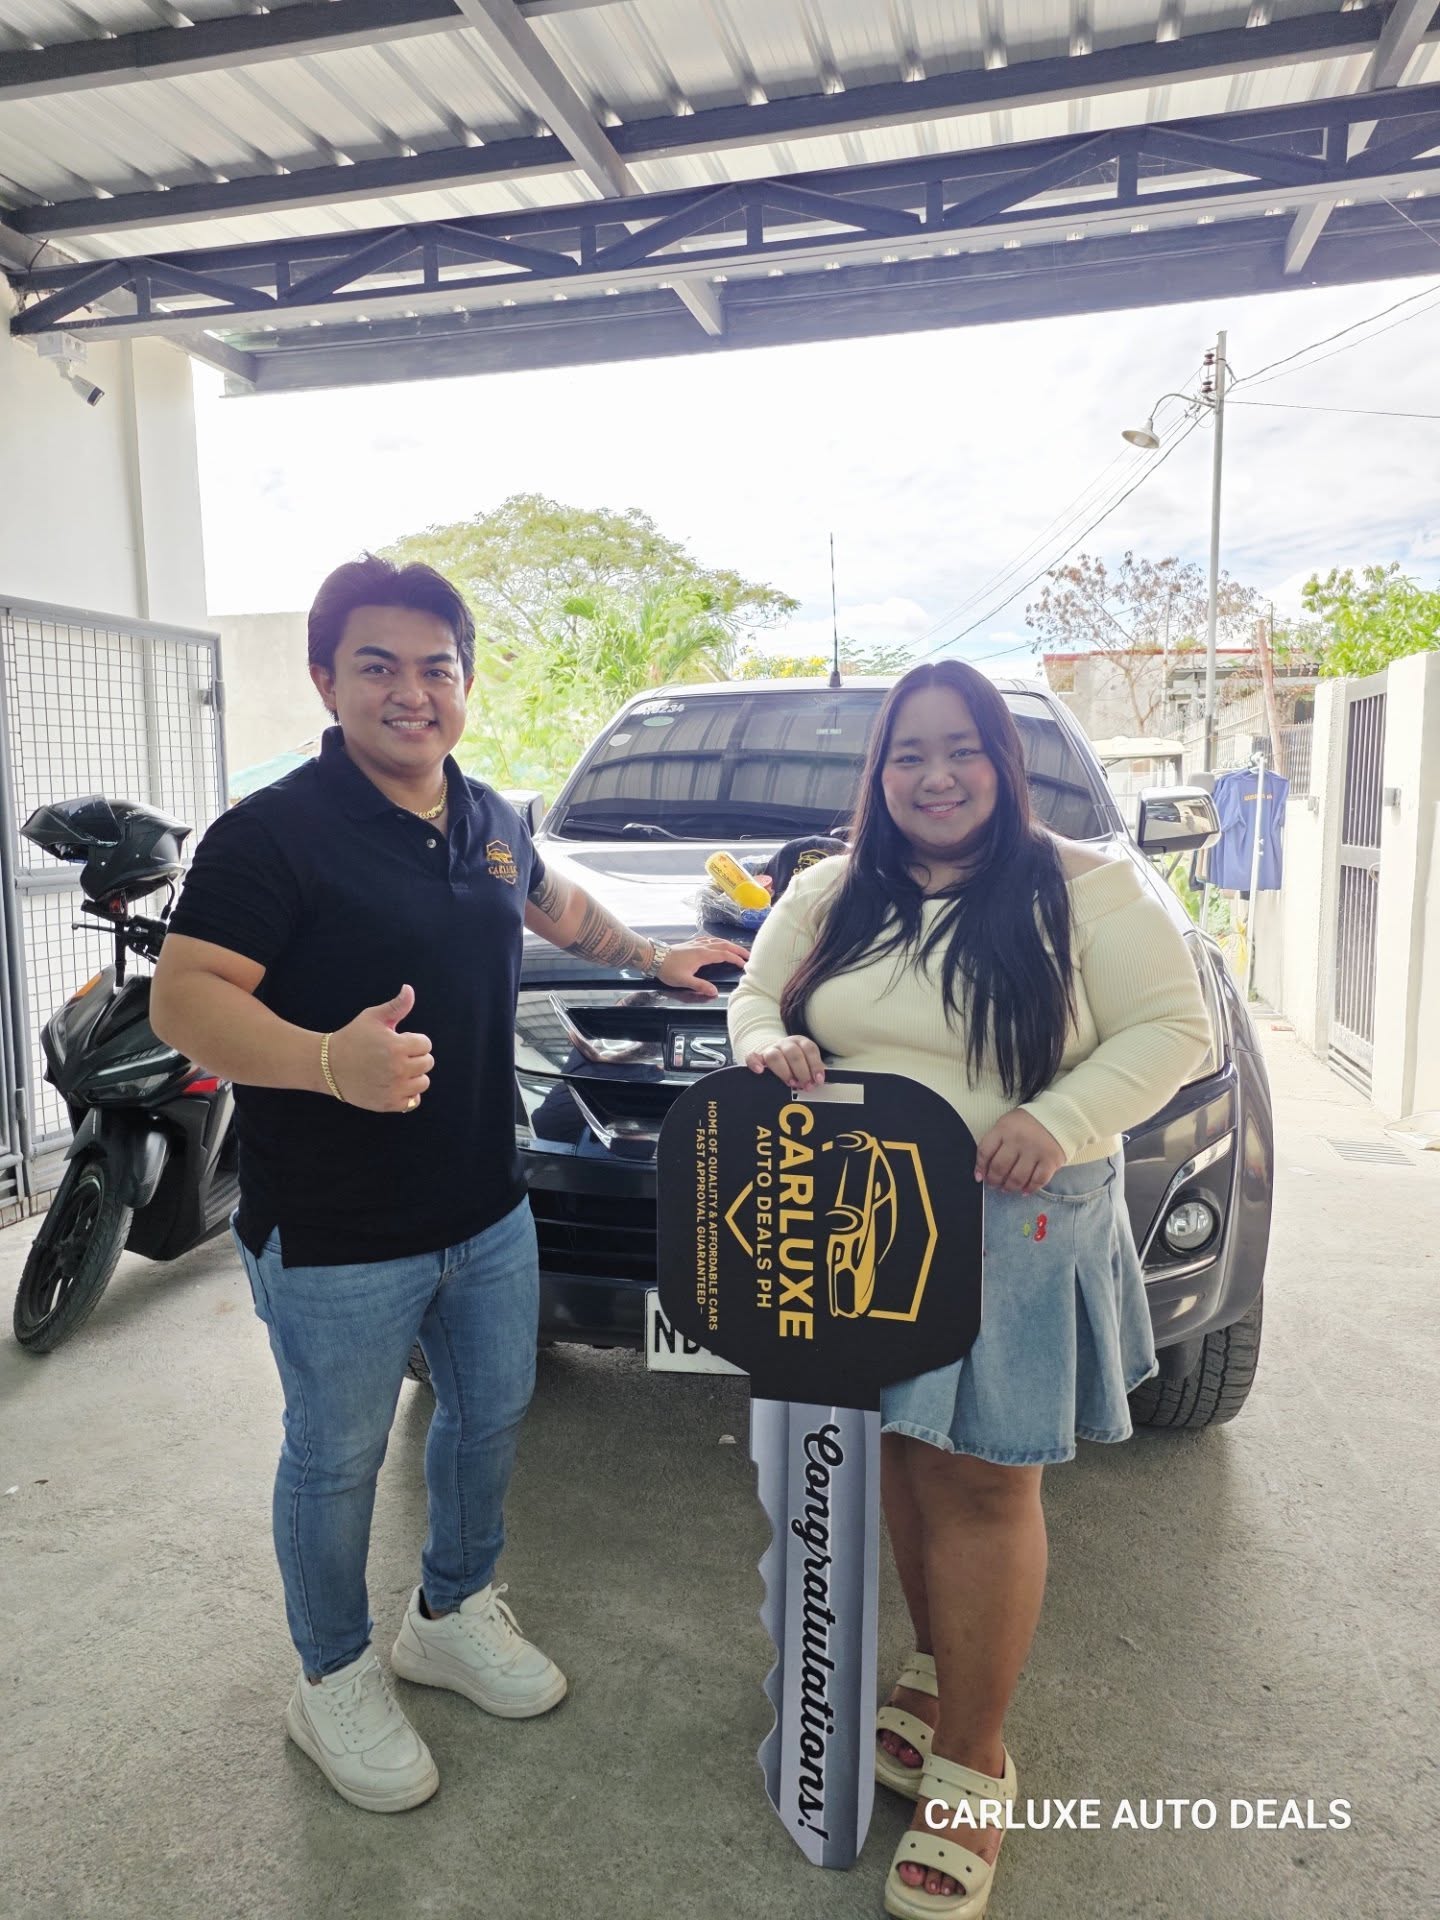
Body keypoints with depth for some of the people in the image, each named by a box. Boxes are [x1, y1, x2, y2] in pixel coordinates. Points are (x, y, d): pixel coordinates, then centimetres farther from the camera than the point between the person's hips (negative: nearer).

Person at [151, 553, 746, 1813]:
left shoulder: (489, 820, 5)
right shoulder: (276, 831, -17)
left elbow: (552, 902, 26)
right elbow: (184, 997, -23)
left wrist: (654, 958, 27)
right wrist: (328, 1060, -40)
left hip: (489, 1211, 7)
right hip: (335, 1239, -7)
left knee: (492, 1420, 22)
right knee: (337, 1465, 13)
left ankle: (455, 1614, 48)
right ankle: (336, 1681, 39)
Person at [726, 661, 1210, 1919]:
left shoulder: (1082, 890, -4)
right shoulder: (830, 896, 8)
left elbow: (1173, 1026, -6)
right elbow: (757, 994, 15)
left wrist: (1061, 1118, -22)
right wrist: (766, 1039, -10)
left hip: (1014, 1229, -4)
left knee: (980, 1482, 2)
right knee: (906, 1455, 14)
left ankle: (973, 1759, 19)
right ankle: (940, 1673, 37)